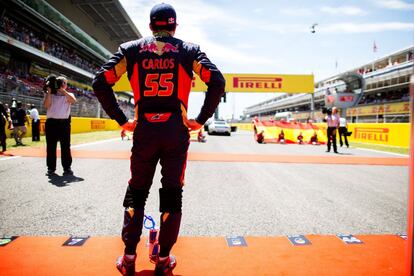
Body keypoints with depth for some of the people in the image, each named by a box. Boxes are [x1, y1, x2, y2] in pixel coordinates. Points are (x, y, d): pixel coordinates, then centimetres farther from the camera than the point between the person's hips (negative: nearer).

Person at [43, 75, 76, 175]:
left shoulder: (69, 95, 14)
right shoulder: (50, 94, 14)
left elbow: (73, 101, -10)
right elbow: (46, 105, -4)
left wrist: (62, 90, -15)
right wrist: (49, 91, -5)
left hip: (64, 123, 0)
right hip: (51, 123, 0)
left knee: (66, 146, 0)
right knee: (51, 146, 3)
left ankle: (67, 167, 7)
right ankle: (51, 168, 12)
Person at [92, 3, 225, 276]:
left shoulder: (131, 49, 8)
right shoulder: (189, 50, 6)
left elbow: (101, 83, 1)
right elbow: (217, 82, -4)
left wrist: (122, 120, 5)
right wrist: (201, 120, 0)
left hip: (144, 130, 1)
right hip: (176, 131, -1)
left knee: (136, 192, 15)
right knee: (172, 194, 9)